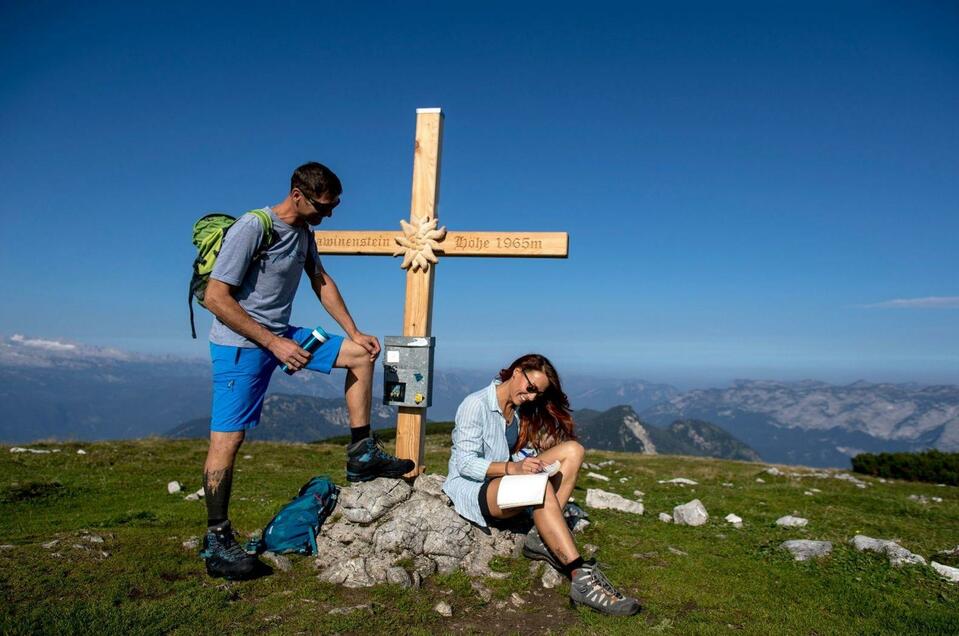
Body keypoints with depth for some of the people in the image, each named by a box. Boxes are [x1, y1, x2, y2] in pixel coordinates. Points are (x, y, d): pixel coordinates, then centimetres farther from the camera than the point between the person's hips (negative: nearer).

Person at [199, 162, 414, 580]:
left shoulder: (304, 231, 8)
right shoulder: (252, 228, -18)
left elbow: (322, 282, 18)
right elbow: (216, 298, -20)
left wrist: (353, 333, 11)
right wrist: (273, 343, -23)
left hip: (281, 335, 8)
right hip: (241, 343, -8)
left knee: (361, 354, 4)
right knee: (227, 438, -6)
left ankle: (362, 455, 8)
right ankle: (216, 542, 8)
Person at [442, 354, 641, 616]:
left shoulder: (521, 409, 11)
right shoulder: (476, 405, -13)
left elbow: (521, 454, 8)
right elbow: (465, 463, -20)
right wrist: (513, 467, -33)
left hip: (507, 482, 8)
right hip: (471, 488, -8)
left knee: (572, 450, -9)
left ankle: (541, 538, -16)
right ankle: (581, 578, -36)